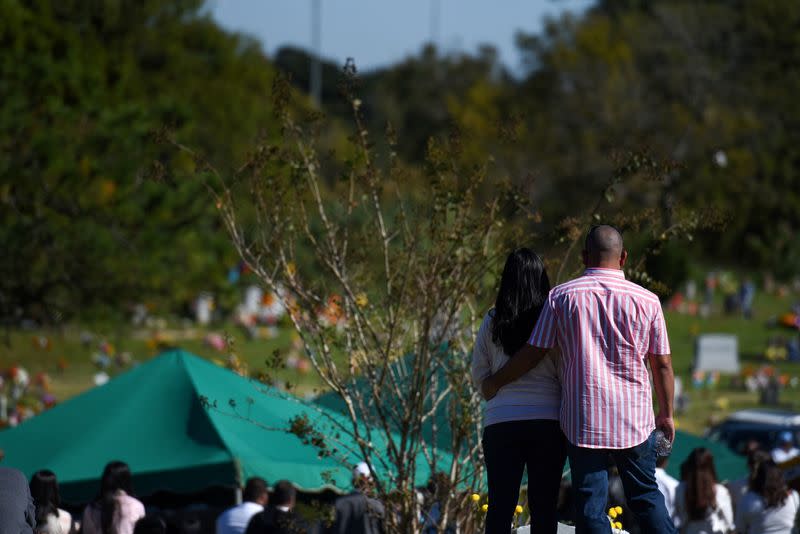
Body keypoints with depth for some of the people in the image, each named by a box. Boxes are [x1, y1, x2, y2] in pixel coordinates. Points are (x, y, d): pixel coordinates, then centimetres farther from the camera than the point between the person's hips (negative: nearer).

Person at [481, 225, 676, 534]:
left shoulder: (563, 297, -2)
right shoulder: (646, 301, 0)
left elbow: (532, 354, 2)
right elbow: (662, 364, 4)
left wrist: (495, 383, 18)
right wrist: (666, 414, 17)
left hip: (583, 422, -1)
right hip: (635, 420, 1)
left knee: (591, 508, 1)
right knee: (646, 497, 11)